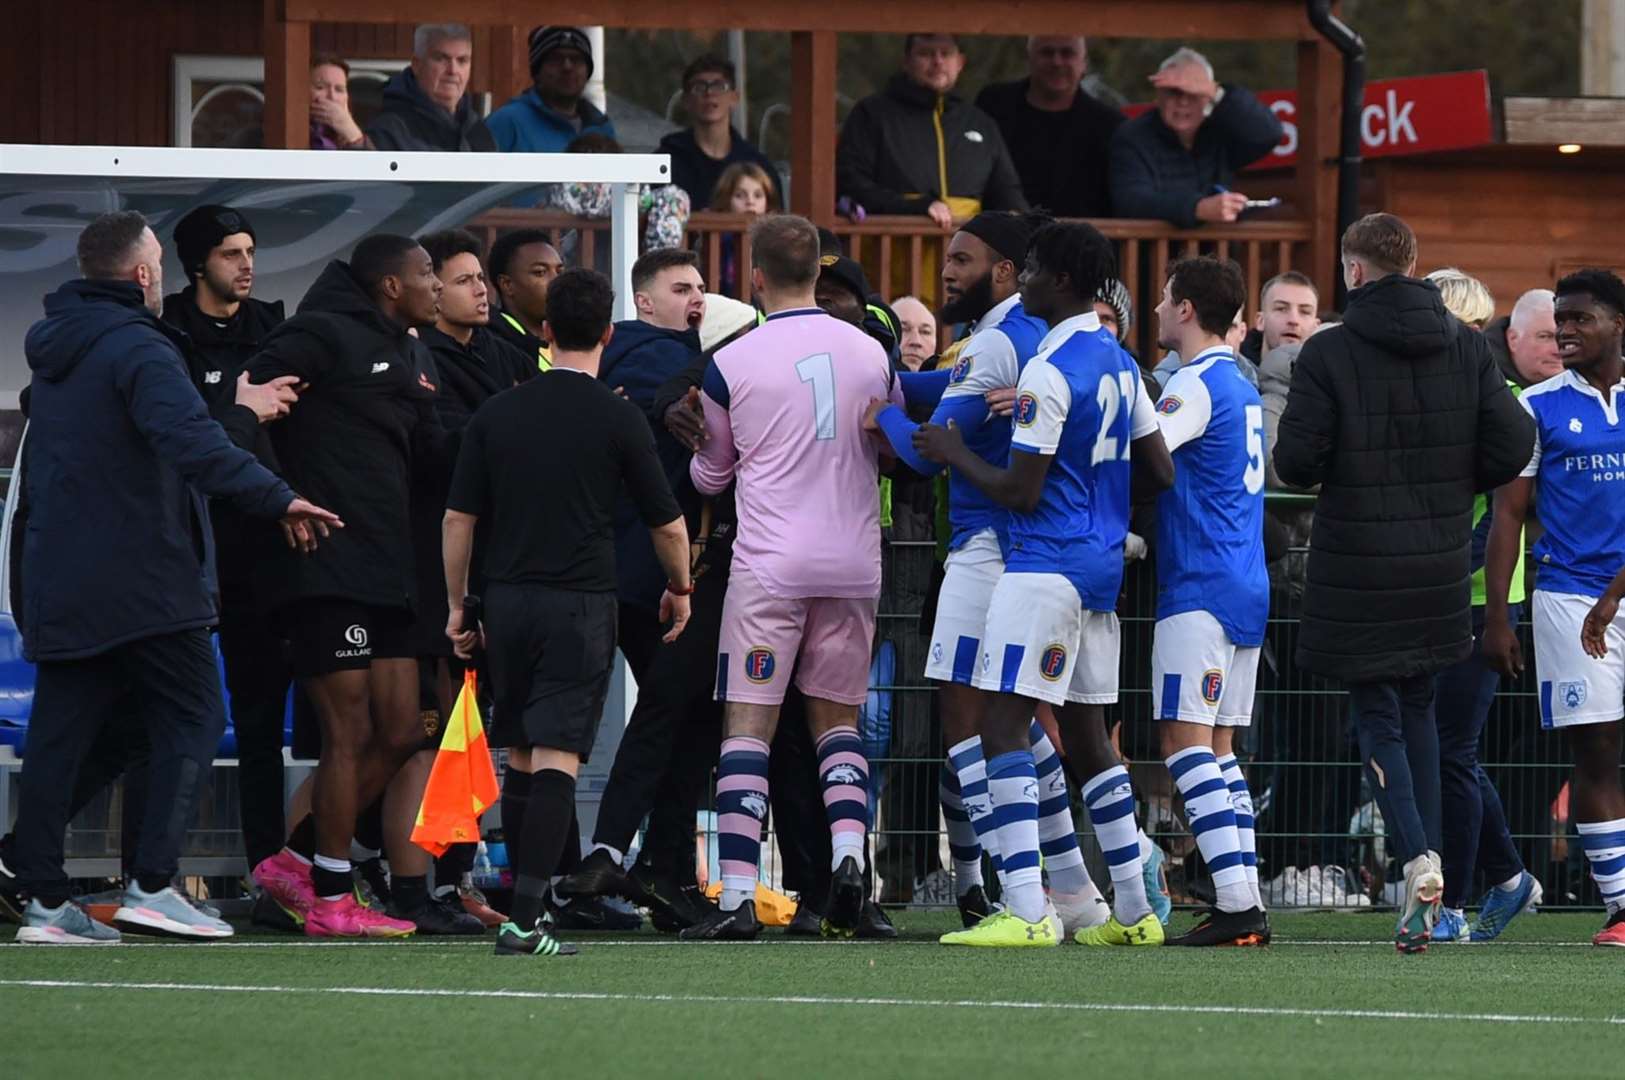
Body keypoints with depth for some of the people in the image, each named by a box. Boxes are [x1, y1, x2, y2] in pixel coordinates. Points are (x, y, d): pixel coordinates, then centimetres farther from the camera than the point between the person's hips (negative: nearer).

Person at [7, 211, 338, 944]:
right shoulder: (137, 349, -14)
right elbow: (192, 442, -28)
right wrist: (276, 498, -30)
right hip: (142, 579, -8)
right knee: (191, 719, -1)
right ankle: (152, 885, -10)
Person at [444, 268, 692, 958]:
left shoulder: (496, 415, 5)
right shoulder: (617, 420, -4)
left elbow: (458, 518, 5)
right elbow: (667, 523, 2)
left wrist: (457, 607, 15)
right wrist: (679, 589, 21)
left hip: (508, 598, 4)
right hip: (580, 602, -3)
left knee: (521, 757, 15)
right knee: (557, 758, -8)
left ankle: (526, 901, 21)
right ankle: (526, 916, -18)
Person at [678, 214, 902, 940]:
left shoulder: (731, 364, -5)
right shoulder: (869, 353, 4)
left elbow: (709, 475, 9)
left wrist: (697, 444, 30)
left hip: (769, 566, -3)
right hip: (854, 565, 3)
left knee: (747, 725, -1)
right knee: (837, 719, 16)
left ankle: (738, 896, -9)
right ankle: (848, 849, -7)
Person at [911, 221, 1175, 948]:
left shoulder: (1048, 373, -15)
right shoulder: (1121, 364, 12)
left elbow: (1020, 492, -16)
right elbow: (1161, 473, 16)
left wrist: (955, 453, -1)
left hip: (1047, 563, -9)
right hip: (1103, 564, 9)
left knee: (1004, 725, -10)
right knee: (1086, 735, 15)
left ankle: (1026, 909, -20)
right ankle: (1134, 909, 16)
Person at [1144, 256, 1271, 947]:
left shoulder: (1197, 384, -11)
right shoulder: (1240, 386, 19)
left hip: (1201, 587, -9)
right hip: (1246, 587, 9)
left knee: (1186, 739, -11)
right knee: (1218, 748, 11)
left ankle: (1236, 901, -20)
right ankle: (1245, 903, 6)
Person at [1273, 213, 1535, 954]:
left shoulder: (1328, 354, -10)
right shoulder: (1467, 350, 2)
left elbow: (1296, 461, -14)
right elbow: (1512, 447, -2)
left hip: (1356, 568, -4)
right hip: (1440, 568, 4)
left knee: (1376, 716, 2)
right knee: (1418, 707, 19)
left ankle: (1416, 856, -19)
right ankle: (1426, 855, 15)